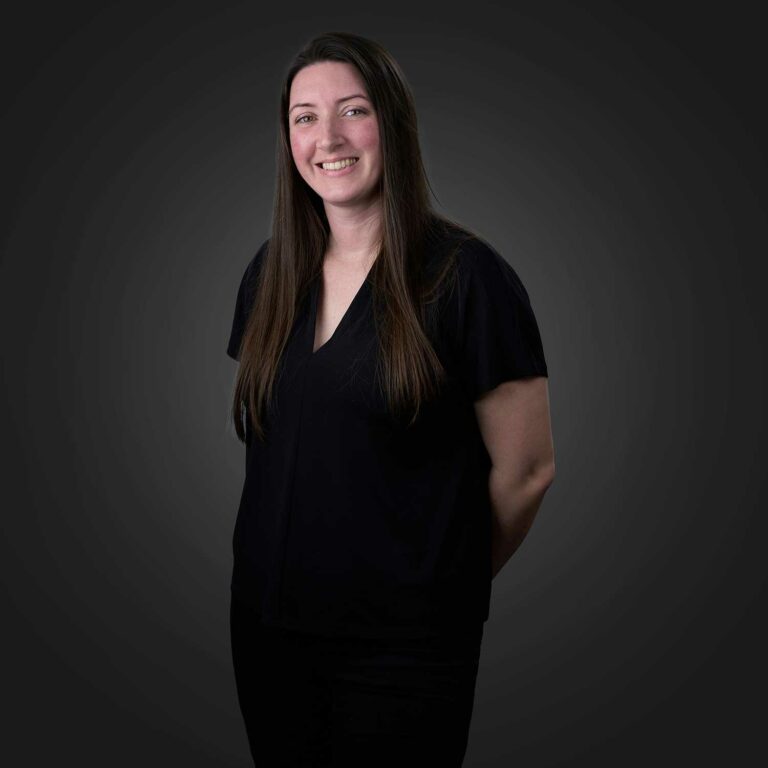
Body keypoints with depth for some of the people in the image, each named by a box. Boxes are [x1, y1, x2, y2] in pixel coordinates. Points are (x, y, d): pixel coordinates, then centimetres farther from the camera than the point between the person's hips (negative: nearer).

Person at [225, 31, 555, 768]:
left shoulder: (464, 275, -13)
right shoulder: (270, 271, 4)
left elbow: (525, 472, -9)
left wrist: (447, 577, 4)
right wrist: (297, 557, 10)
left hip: (403, 644, -5)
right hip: (266, 620, 5)